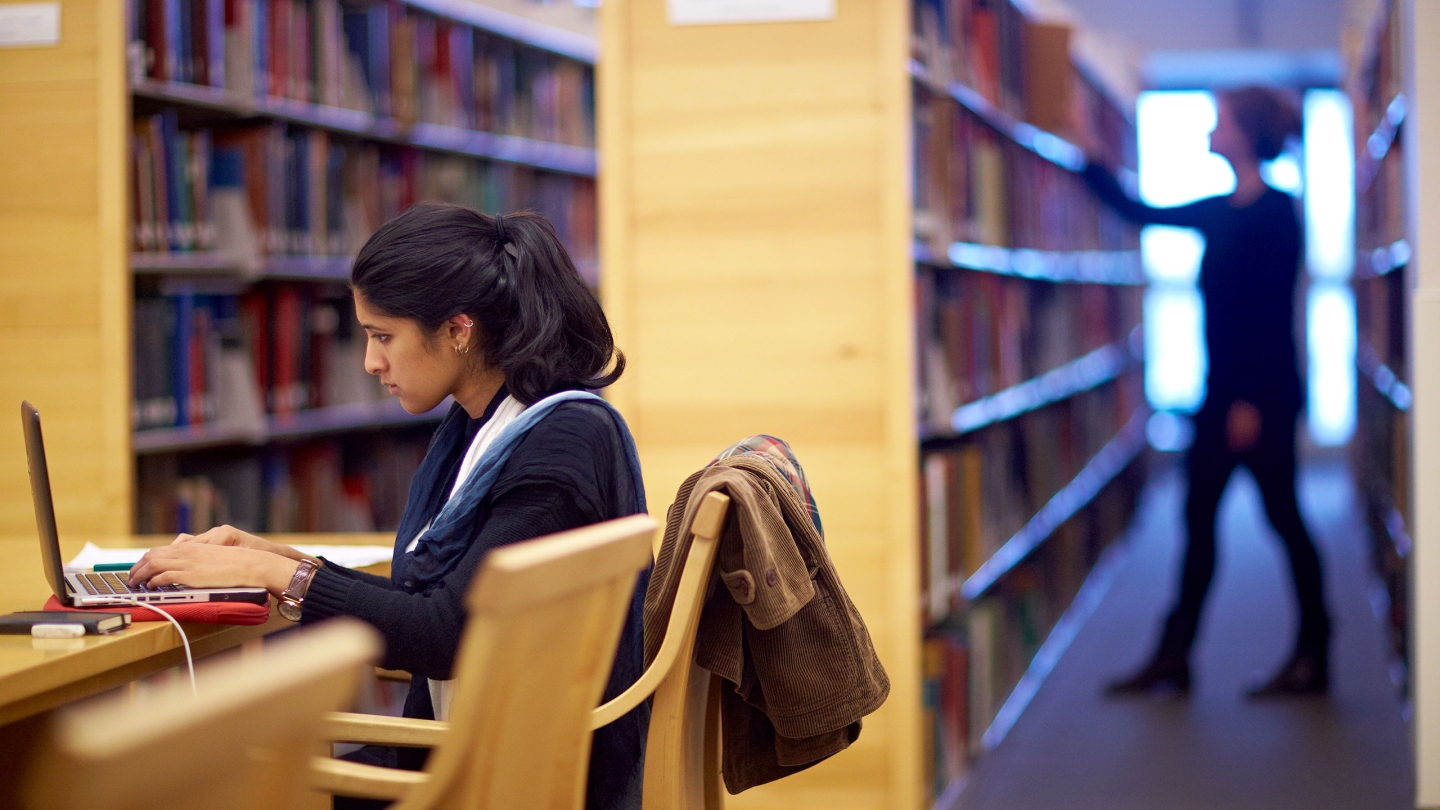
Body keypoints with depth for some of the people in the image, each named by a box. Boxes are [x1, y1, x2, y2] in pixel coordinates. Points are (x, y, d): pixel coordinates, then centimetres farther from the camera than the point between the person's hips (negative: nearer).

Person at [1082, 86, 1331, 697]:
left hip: (1263, 393, -9)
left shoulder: (1275, 212, -12)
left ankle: (1313, 657, 9)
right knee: (1198, 518, 8)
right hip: (1222, 389, 9)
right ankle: (1173, 658, 12)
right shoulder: (1221, 212, 12)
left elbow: (1276, 313, -17)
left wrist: (1253, 400, -20)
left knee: (1282, 516, -1)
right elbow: (1138, 211, 23)